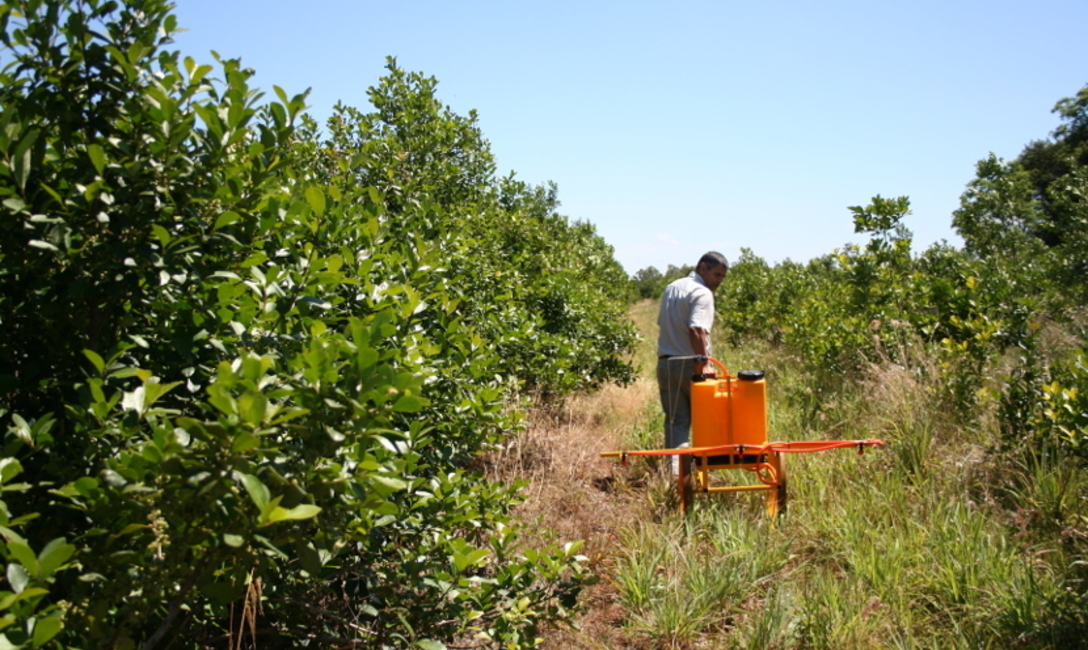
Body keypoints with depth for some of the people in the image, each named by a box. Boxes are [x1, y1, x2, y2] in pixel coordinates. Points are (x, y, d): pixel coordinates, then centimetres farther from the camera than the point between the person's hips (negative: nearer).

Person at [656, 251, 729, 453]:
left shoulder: (671, 289, 16)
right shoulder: (702, 293, -11)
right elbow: (696, 330, -24)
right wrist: (704, 363, -23)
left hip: (665, 363, 7)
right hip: (690, 365, -6)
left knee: (675, 421, 5)